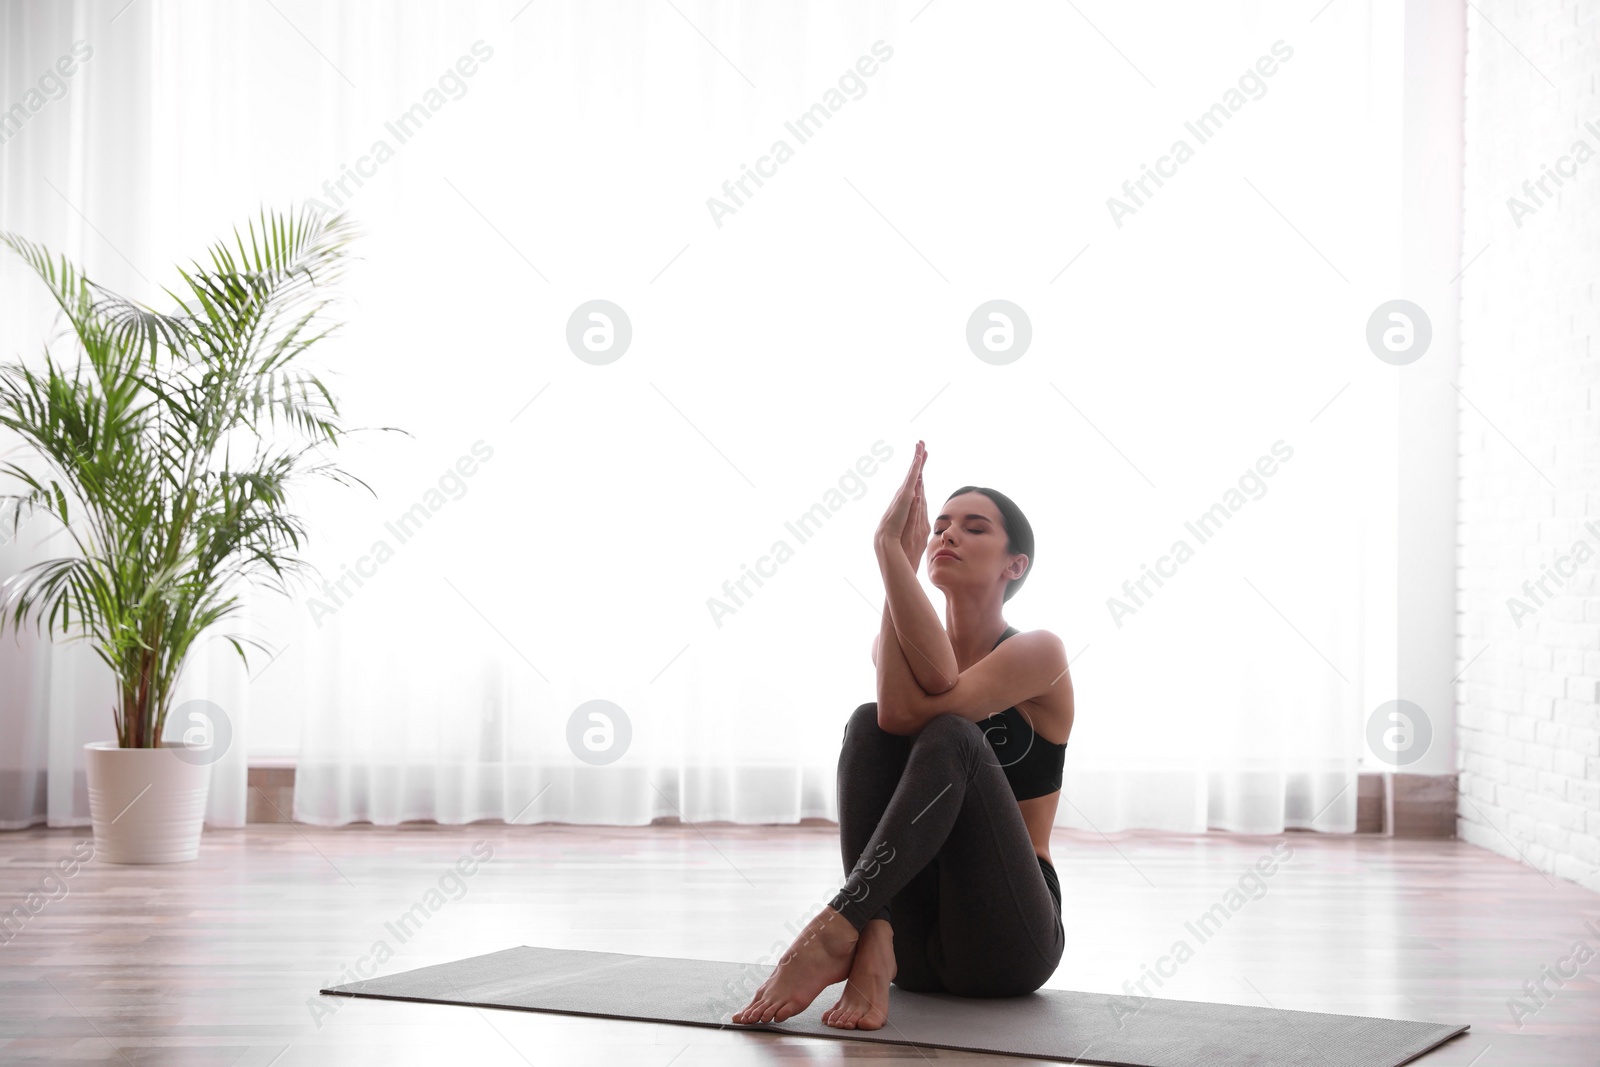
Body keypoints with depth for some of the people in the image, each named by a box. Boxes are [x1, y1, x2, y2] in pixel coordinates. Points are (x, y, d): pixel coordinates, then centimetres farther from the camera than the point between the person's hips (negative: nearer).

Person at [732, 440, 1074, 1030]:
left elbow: (912, 709, -23)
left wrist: (891, 551, -24)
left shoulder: (1039, 653, -4)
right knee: (867, 722, -19)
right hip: (915, 934, 4)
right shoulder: (896, 646, 9)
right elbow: (905, 704, -19)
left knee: (948, 738, -27)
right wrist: (901, 553, -26)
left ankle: (832, 933, -38)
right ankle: (874, 945, -35)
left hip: (1006, 943, -3)